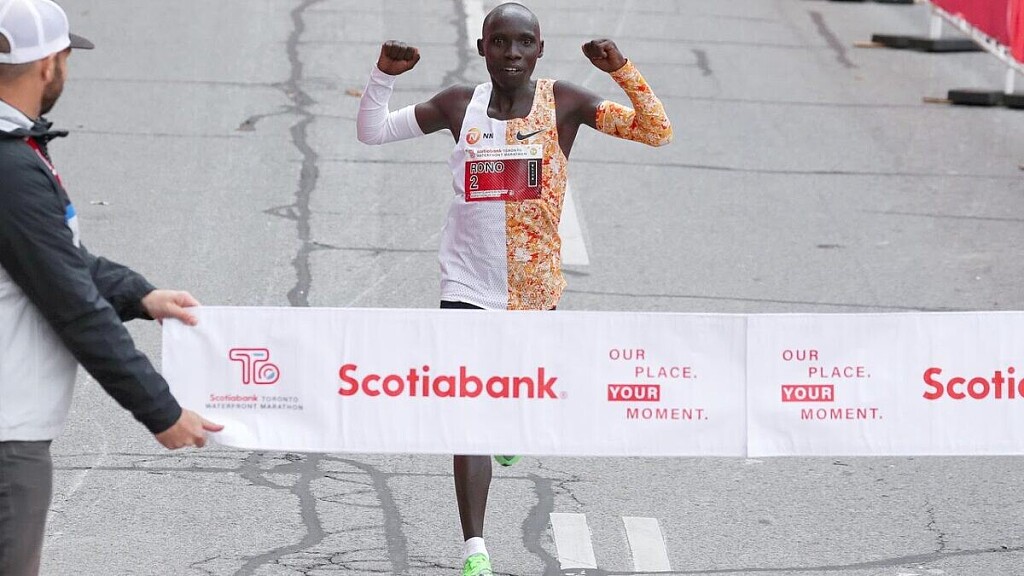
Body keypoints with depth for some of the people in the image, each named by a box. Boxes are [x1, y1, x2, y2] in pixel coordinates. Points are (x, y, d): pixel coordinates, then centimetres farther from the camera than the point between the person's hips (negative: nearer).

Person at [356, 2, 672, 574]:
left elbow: (658, 132, -12)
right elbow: (372, 132, 6)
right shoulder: (460, 105, -3)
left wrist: (623, 70, -25)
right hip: (469, 285, -1)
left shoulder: (563, 103, -7)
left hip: (535, 285, 1)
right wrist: (385, 75, -11)